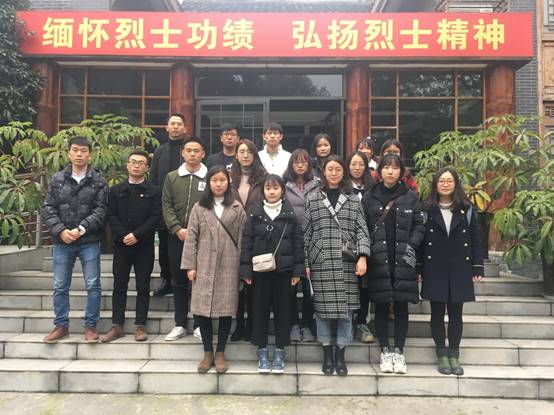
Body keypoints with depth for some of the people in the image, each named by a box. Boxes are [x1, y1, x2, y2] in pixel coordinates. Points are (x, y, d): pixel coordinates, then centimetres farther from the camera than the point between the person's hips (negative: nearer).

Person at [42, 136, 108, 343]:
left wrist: (81, 229, -17)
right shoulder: (57, 179, 6)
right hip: (62, 242, 2)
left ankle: (90, 326, 16)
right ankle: (61, 325, 25)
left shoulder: (98, 181, -1)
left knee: (93, 285, 3)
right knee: (60, 287, 10)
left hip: (89, 242, -2)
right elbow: (48, 208, 3)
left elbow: (100, 210, -6)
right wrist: (61, 231, -11)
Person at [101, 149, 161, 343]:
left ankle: (140, 326, 11)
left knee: (143, 286, 4)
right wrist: (123, 236, -13)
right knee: (119, 285, 6)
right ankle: (117, 325, 13)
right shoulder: (116, 190, 11)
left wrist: (137, 235, -15)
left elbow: (155, 218, -6)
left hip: (144, 246, -2)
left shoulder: (154, 191, 3)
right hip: (121, 244, 2)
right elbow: (111, 216, 2)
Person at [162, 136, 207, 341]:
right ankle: (180, 324, 22)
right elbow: (166, 206, 3)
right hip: (177, 237, 3)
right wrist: (178, 229, -10)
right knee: (179, 282, 10)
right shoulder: (172, 177, 8)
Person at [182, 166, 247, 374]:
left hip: (229, 266, -1)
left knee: (226, 308, 4)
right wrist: (190, 265, -3)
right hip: (204, 266, 1)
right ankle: (207, 352, 19)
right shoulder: (199, 207, 6)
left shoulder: (237, 208, 5)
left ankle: (220, 353, 19)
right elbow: (191, 237, 3)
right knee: (202, 309, 2)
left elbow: (243, 238, 2)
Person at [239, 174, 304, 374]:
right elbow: (246, 242, 1)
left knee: (282, 310, 7)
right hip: (260, 270, 0)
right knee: (260, 310, 7)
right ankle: (262, 351, 20)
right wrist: (246, 270, -4)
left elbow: (297, 242, 2)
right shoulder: (255, 214, 2)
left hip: (283, 270, 0)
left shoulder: (290, 214, 2)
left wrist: (297, 270, -2)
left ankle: (279, 351, 20)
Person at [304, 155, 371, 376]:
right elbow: (306, 233, 5)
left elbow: (361, 230, 3)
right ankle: (327, 354, 20)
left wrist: (363, 256, -10)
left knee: (346, 308, 4)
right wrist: (305, 263, 1)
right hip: (321, 261, 0)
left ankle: (340, 354, 18)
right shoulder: (313, 199, 8)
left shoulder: (353, 199, 9)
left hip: (347, 262, 1)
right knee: (323, 307, 4)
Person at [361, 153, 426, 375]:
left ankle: (399, 352, 17)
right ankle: (385, 352, 17)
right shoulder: (369, 198, 6)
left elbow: (419, 225, 5)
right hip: (378, 260, 0)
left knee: (401, 306, 5)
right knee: (381, 307, 6)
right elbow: (362, 228, 3)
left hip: (402, 260, 0)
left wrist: (411, 247, -8)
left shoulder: (411, 197, 7)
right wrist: (367, 252, -6)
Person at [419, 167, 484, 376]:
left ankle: (454, 356, 19)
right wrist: (418, 268, -5)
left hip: (460, 269, 1)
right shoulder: (427, 210, 2)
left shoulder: (467, 209, 5)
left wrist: (477, 268, -1)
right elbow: (420, 240, -1)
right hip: (434, 269, -1)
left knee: (455, 314, 8)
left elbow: (475, 241, 5)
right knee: (437, 313, 6)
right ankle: (441, 355, 17)